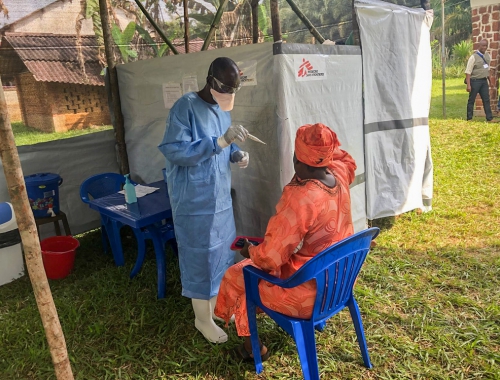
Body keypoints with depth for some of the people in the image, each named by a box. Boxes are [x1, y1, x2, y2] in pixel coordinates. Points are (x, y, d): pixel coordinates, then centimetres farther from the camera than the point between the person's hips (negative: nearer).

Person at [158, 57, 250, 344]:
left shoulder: (222, 109, 9)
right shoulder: (186, 107, -16)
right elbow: (173, 150, -25)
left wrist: (237, 154, -4)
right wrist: (220, 141, -30)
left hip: (221, 195, 8)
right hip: (194, 199, -8)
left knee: (222, 250, 18)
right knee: (200, 255, 3)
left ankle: (217, 303, 39)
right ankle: (203, 318, 21)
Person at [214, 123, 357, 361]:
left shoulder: (300, 199, -33)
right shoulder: (339, 175, -10)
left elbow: (271, 256, -26)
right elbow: (345, 158, 19)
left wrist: (250, 251, -6)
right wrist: (327, 140, 6)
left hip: (309, 293, -8)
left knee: (235, 277, 11)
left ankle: (253, 348, 27)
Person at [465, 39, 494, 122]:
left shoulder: (488, 56, 9)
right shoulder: (473, 57, -11)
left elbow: (487, 70, 20)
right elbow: (468, 72, -14)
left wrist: (490, 80, 19)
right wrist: (468, 85, -20)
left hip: (484, 81, 6)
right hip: (475, 81, -6)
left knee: (486, 99, 6)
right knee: (471, 100, 3)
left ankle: (489, 118, 10)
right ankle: (469, 118, 11)